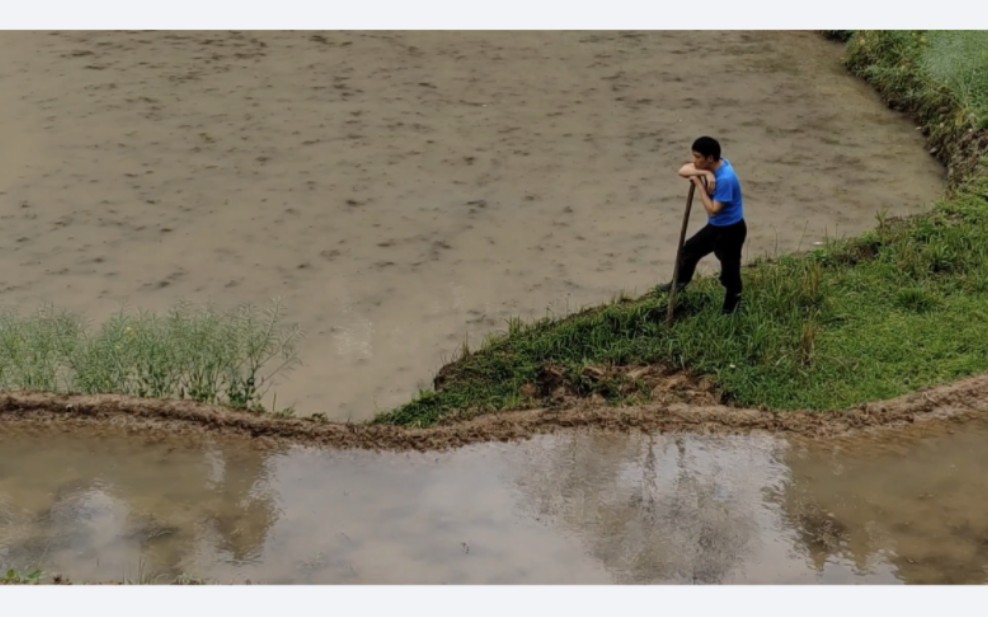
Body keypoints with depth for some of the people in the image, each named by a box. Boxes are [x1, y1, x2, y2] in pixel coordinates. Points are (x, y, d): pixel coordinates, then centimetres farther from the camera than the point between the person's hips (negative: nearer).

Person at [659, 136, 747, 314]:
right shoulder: (712, 166, -8)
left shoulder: (725, 179, -35)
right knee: (690, 249, 24)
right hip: (715, 226, 9)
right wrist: (703, 173, -28)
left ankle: (732, 304, 33)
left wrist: (699, 184, -29)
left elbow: (713, 210, -31)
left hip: (730, 230, -9)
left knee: (729, 270, 9)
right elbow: (683, 170, -9)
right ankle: (680, 282, 48)